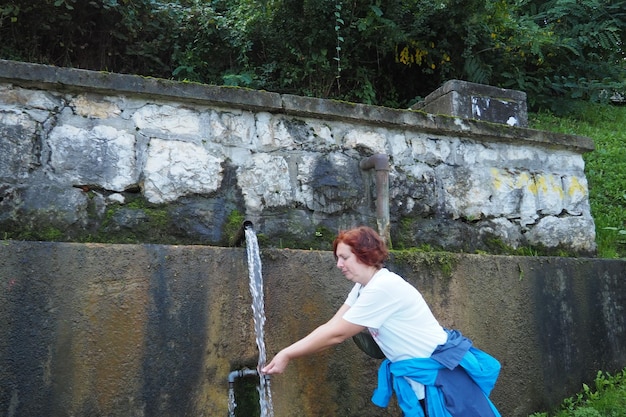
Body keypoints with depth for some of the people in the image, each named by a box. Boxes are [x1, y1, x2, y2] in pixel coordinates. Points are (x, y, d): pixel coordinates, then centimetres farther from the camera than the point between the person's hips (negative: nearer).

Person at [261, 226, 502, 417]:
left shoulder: (383, 288, -25)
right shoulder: (363, 289, 5)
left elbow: (336, 335, -21)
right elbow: (329, 326, 2)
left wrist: (287, 356, -14)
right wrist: (284, 352, -6)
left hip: (444, 372, -9)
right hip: (417, 378, 9)